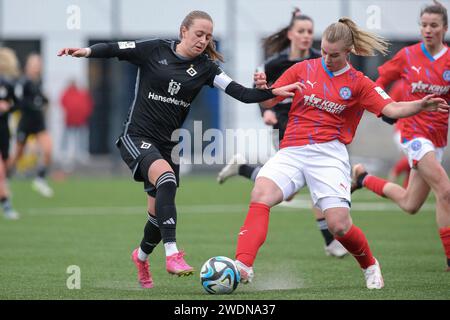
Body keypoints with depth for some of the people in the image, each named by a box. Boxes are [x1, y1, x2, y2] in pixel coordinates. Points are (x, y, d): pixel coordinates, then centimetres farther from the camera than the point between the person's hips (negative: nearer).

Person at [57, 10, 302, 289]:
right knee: (167, 179, -33)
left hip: (168, 145, 5)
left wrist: (273, 92, -20)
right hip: (137, 138, -5)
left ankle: (142, 256, 43)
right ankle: (173, 254, -38)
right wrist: (87, 51, -28)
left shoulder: (205, 67, 1)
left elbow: (241, 93, -6)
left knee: (159, 213, 10)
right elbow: (114, 50, -10)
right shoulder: (155, 50, -6)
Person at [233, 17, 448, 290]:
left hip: (329, 154, -1)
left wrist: (421, 106, -22)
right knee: (261, 194, -26)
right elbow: (269, 102, 10)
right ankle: (243, 265, -35)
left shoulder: (358, 83, 7)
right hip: (292, 152, 1)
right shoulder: (303, 69, 10)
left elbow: (391, 109, -4)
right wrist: (262, 89, -14)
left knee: (339, 225, -12)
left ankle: (370, 266, 19)